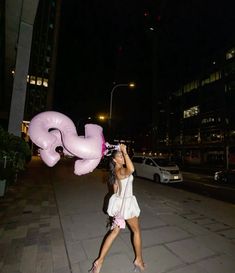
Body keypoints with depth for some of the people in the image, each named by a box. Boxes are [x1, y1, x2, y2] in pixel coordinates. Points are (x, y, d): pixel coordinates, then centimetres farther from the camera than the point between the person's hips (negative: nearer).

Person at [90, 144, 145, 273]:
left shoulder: (115, 171, 3)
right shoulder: (121, 171, -24)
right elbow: (131, 169, -50)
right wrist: (125, 151, -42)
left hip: (118, 202, 8)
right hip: (125, 203, -8)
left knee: (114, 231, 18)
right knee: (136, 231, 16)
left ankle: (99, 261, 23)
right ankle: (139, 260, 34)